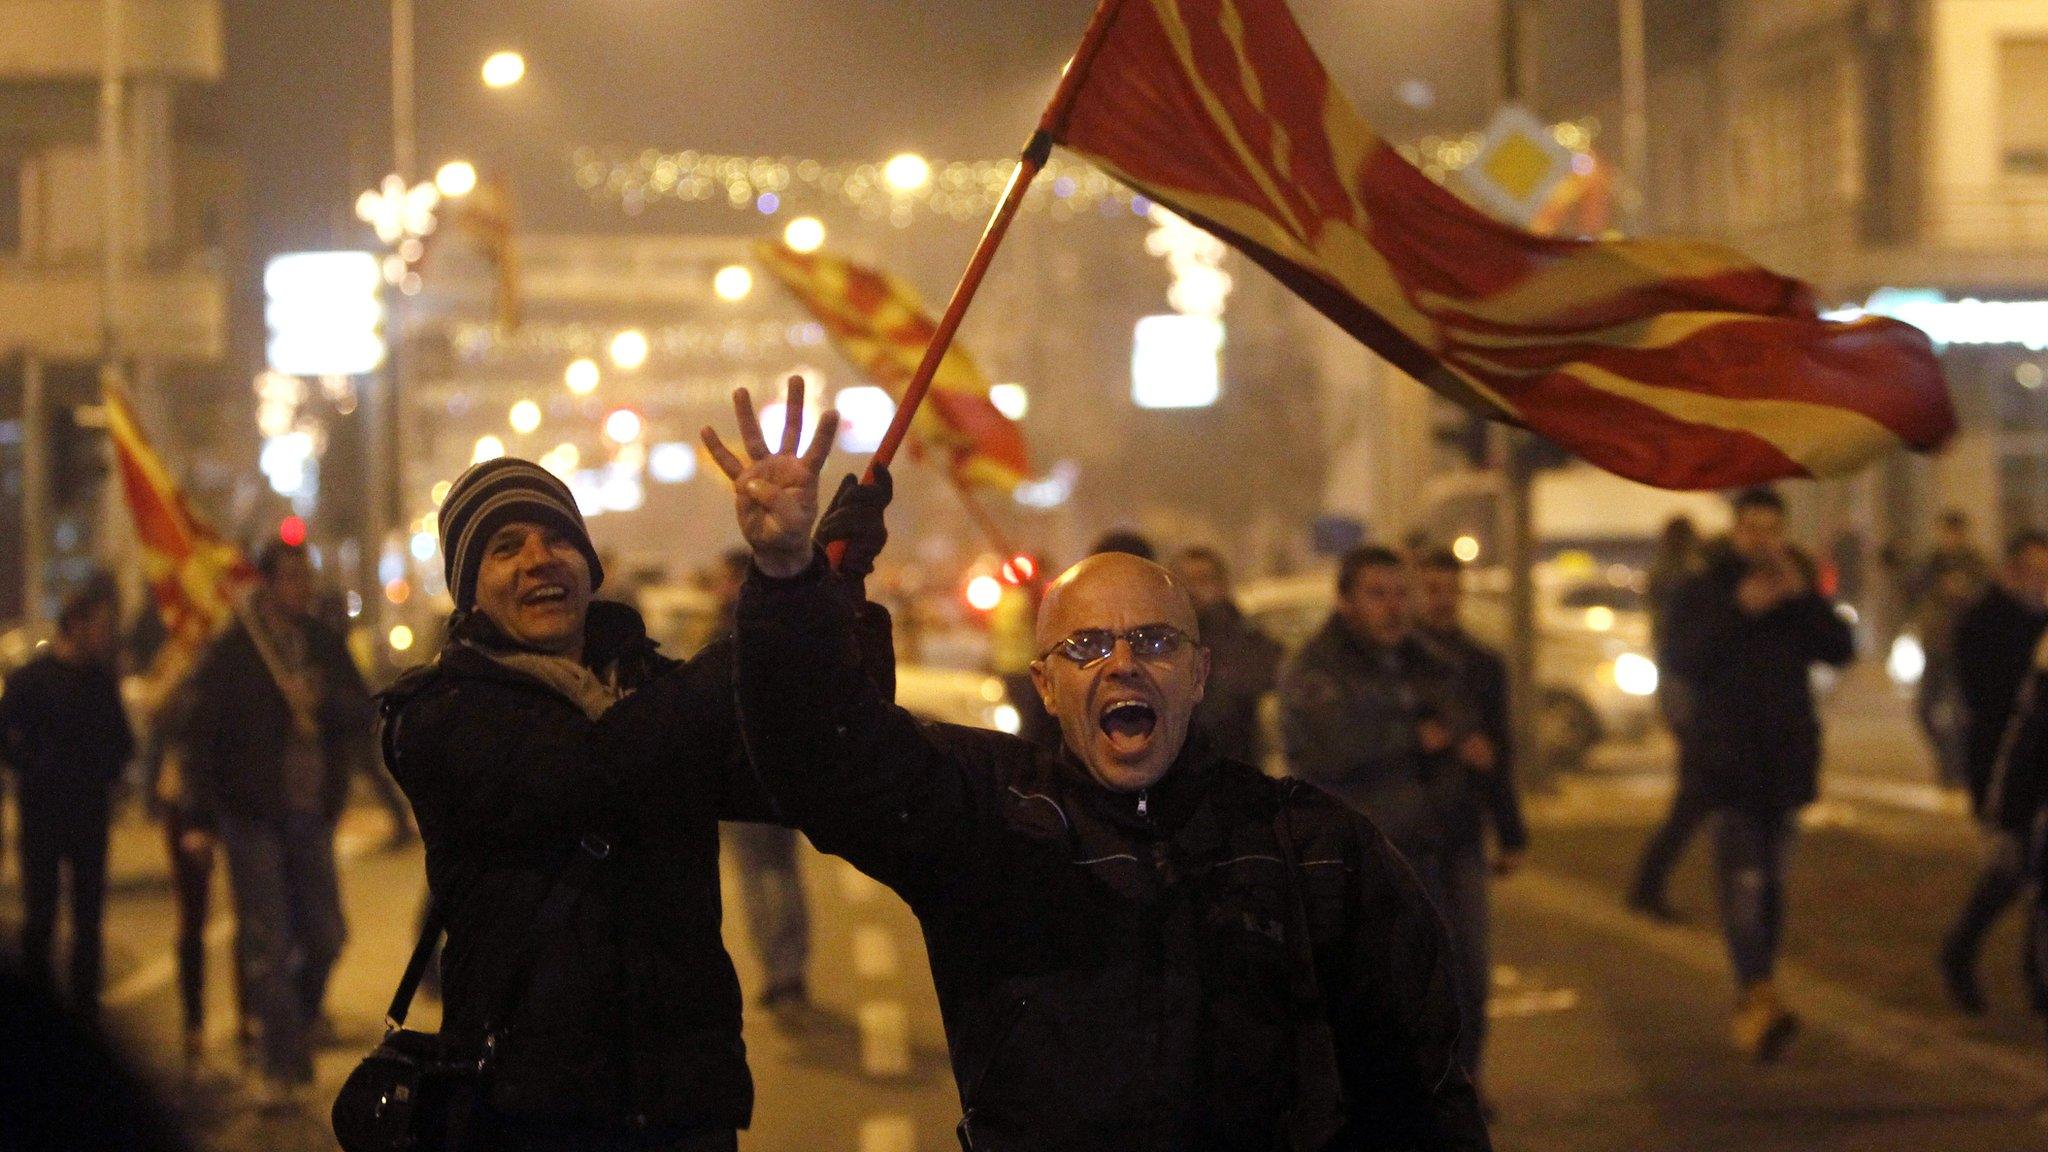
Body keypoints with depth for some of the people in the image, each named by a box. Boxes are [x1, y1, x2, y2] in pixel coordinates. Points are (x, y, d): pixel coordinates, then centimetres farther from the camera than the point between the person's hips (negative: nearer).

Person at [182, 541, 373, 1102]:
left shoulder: (324, 645, 9)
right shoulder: (231, 654, -6)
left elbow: (363, 715, 4)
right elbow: (204, 735, -7)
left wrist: (322, 699, -17)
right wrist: (202, 818, -12)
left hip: (312, 815, 4)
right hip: (253, 818, -4)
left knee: (325, 936, 7)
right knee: (267, 945, -2)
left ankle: (298, 1028, 31)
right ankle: (281, 1065, 4)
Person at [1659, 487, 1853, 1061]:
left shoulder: (1800, 589, 12)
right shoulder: (1702, 591, 2)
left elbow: (1840, 649, -3)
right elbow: (1682, 658, -13)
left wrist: (1803, 598, -15)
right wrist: (1738, 610, -20)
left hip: (1786, 755, 4)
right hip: (1728, 752, -4)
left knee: (1770, 880, 10)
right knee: (1743, 880, -16)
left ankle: (1753, 1004, 19)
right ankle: (1760, 998, -29)